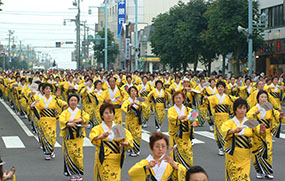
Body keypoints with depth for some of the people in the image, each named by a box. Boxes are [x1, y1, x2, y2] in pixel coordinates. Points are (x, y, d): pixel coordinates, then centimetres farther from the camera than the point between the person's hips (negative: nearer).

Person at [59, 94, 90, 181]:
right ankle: (72, 173, 9)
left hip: (78, 137, 0)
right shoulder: (65, 112, 6)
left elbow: (87, 116, -8)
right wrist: (68, 123, -34)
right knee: (69, 155, -3)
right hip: (68, 137, 0)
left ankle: (79, 173, 5)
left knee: (78, 155, -6)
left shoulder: (80, 112, 11)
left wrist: (80, 119, -29)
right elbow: (61, 119, -14)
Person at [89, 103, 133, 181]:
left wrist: (125, 143, -26)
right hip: (103, 161, -2)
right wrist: (101, 137, -42)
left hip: (116, 161, 3)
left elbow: (128, 136, -4)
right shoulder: (98, 128, 0)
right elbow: (93, 138, -20)